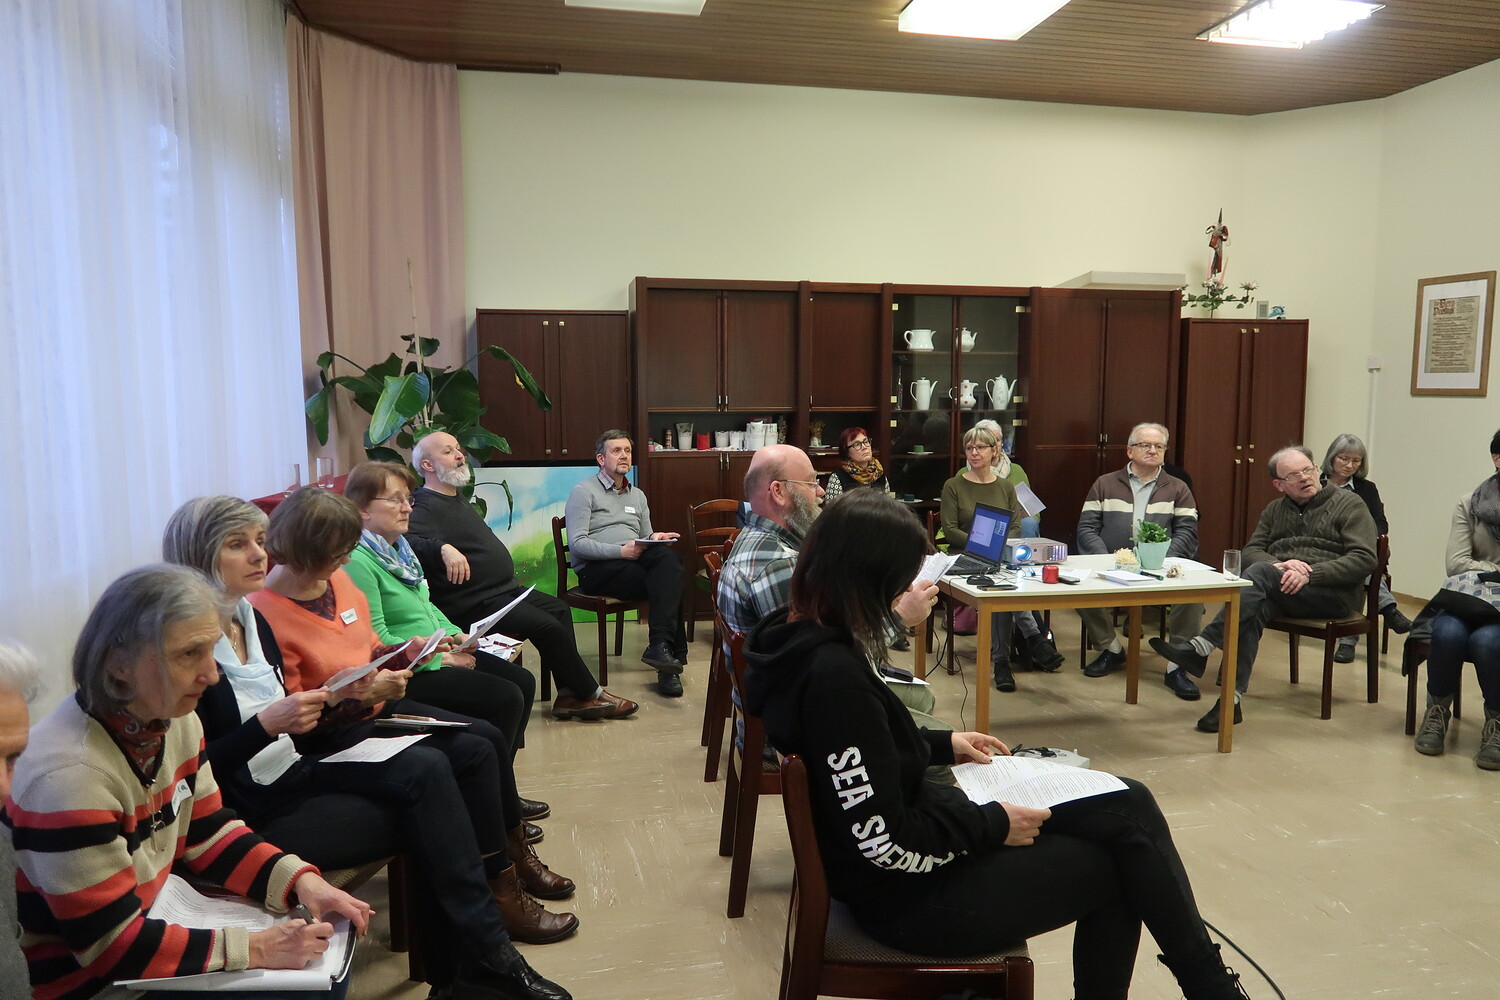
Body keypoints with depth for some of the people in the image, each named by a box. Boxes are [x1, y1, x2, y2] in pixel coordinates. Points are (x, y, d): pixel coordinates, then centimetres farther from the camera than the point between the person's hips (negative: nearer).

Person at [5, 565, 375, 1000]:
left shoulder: (175, 721, -6)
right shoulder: (68, 776, -31)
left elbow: (209, 835, 4)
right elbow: (112, 946, -27)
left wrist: (302, 882, -10)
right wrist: (255, 949, -26)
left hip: (150, 924, 8)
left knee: (325, 965, 7)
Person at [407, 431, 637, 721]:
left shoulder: (457, 500, 17)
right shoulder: (424, 509, -15)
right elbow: (408, 540, -35)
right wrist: (443, 548, -50)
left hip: (505, 591, 11)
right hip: (474, 605, -11)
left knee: (559, 609, 10)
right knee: (547, 626, -19)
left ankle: (569, 696, 5)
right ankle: (591, 694, -2)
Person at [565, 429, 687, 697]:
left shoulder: (637, 496, 26)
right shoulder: (584, 491, 4)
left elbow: (646, 538, 27)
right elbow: (576, 544, -8)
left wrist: (655, 538, 1)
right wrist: (620, 551, -20)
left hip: (634, 561, 6)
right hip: (596, 568, -6)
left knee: (667, 557, -32)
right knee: (669, 582, -30)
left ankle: (660, 645, -37)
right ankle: (673, 656, -28)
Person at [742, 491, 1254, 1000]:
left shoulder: (800, 635, -1)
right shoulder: (833, 676, -31)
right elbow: (889, 845, -28)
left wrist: (945, 744, 11)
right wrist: (994, 826, -13)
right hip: (908, 894, -9)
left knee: (1129, 803, 5)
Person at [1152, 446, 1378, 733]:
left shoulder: (1348, 504, 5)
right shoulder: (1274, 510, 21)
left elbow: (1365, 559, -7)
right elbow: (1250, 551, 11)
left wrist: (1309, 574, -19)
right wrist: (1280, 565, -13)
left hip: (1334, 594, -4)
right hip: (1281, 591, 4)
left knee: (1260, 573, -32)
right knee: (1256, 606, -33)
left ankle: (1201, 648, -40)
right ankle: (1231, 699, -39)